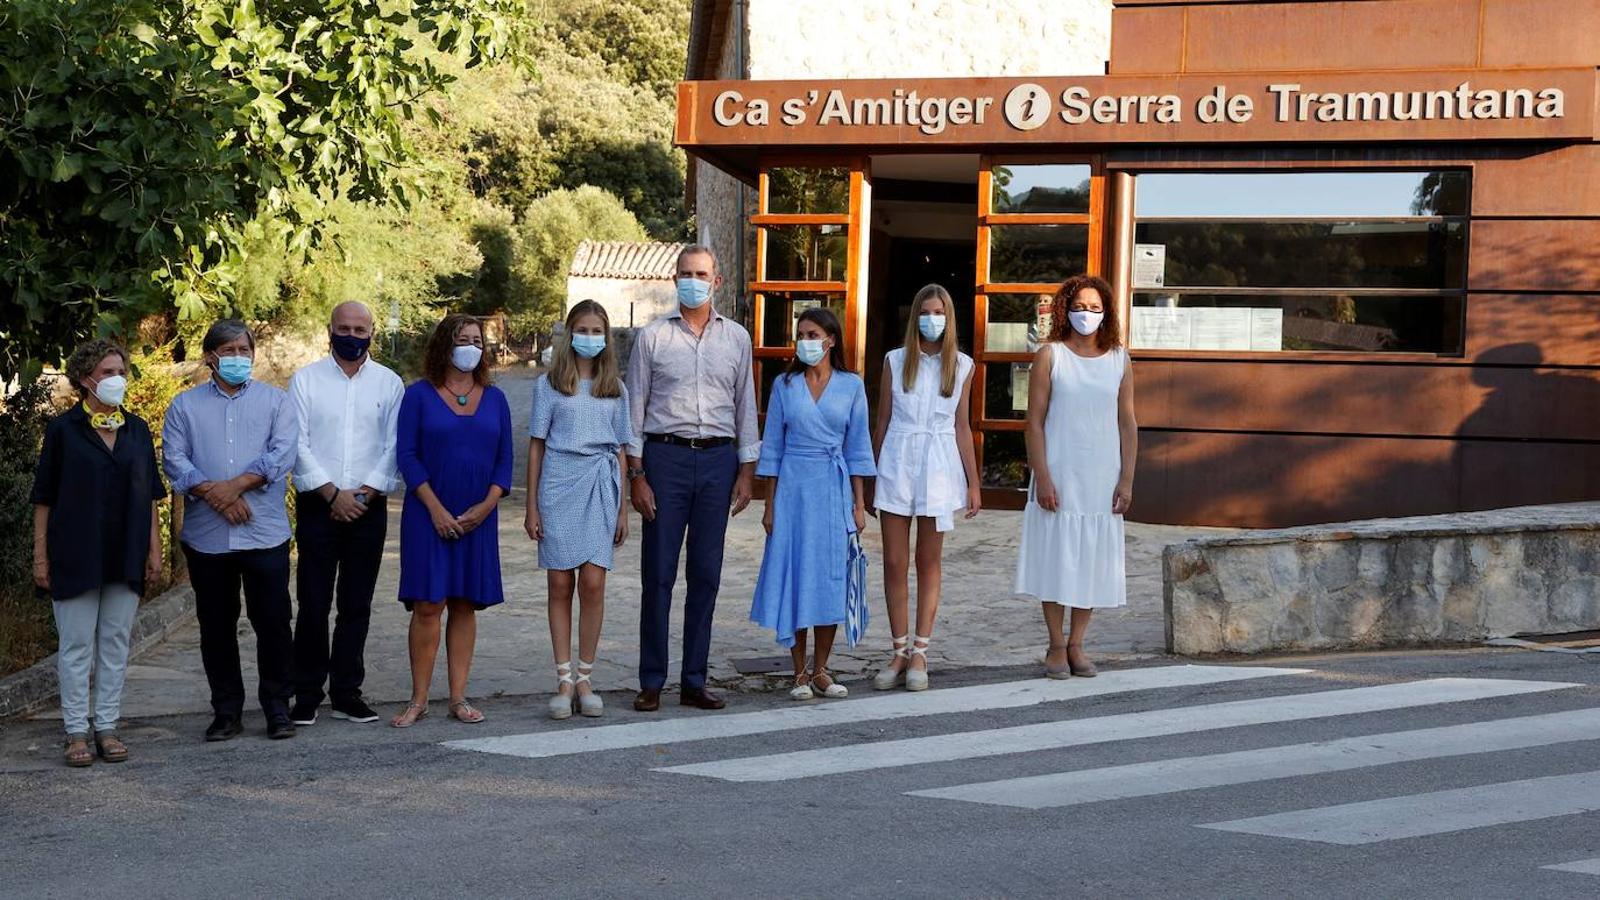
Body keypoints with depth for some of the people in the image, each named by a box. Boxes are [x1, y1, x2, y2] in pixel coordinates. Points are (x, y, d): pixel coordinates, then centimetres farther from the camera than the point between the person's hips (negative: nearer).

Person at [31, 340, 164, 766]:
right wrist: (40, 555, -5)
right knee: (76, 644, 2)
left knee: (116, 642, 7)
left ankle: (107, 726, 15)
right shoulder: (63, 429, -2)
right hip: (75, 555, -3)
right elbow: (44, 497, -1)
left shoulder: (137, 429, 8)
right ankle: (76, 732, 8)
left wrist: (154, 550, 4)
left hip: (125, 556, 3)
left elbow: (150, 495, 10)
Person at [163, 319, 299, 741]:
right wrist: (213, 495, -14)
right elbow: (175, 460, -1)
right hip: (206, 536, 1)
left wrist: (236, 485, -15)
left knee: (273, 621, 0)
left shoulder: (275, 401, 9)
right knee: (216, 626, 8)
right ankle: (226, 710, 17)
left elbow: (282, 454, -5)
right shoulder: (185, 406, 11)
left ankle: (277, 706, 11)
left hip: (265, 533, -1)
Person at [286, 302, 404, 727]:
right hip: (317, 505, -1)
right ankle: (307, 695, 6)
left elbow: (393, 447, 2)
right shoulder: (305, 380, 4)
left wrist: (364, 493, -9)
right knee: (313, 604, -1)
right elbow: (298, 445, -2)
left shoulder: (389, 383, 7)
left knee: (356, 604, 5)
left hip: (368, 507, 1)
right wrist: (333, 493, -11)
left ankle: (347, 692, 13)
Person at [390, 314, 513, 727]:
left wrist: (487, 504, -6)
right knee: (427, 605, -6)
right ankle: (419, 699, 1)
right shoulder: (419, 395, 1)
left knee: (465, 605, 5)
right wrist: (435, 508, -12)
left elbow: (504, 460, 9)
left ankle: (459, 697, 10)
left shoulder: (494, 399, 10)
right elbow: (407, 455, -4)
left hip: (478, 518, 3)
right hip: (429, 516, -3)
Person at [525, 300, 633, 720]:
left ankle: (585, 679, 5)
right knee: (560, 586, 2)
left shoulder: (615, 389, 13)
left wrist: (622, 510, 11)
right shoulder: (549, 384, 6)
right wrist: (532, 507, 2)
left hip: (600, 485, 1)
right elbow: (536, 446, 6)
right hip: (560, 483, -1)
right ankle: (564, 681, 8)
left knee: (593, 583, -6)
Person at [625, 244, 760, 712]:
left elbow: (746, 407, 12)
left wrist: (747, 471, 6)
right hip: (666, 456, -2)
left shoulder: (736, 337, 11)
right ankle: (651, 683, 6)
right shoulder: (652, 337, 4)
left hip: (718, 459, 2)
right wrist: (637, 475, -4)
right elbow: (635, 407, 3)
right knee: (658, 574, -1)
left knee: (706, 575, 5)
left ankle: (694, 682, 13)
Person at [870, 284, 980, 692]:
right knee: (894, 562, 0)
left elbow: (962, 427, 7)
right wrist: (870, 476, 8)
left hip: (939, 464, 0)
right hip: (897, 461, 0)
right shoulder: (895, 361, 5)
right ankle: (900, 653, 9)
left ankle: (919, 653, 11)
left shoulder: (962, 366, 5)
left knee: (929, 561, 6)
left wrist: (973, 483, 5)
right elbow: (882, 421, 8)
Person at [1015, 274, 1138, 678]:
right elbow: (1035, 421, -4)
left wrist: (1126, 479, 0)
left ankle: (1076, 645, 17)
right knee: (1055, 559, 1)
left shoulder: (1119, 361, 8)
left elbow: (1128, 424, 7)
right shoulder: (1049, 356, -1)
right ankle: (1056, 646, 12)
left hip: (1102, 479, 3)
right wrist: (1042, 477, -12)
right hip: (1058, 475, -3)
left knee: (1093, 561, 5)